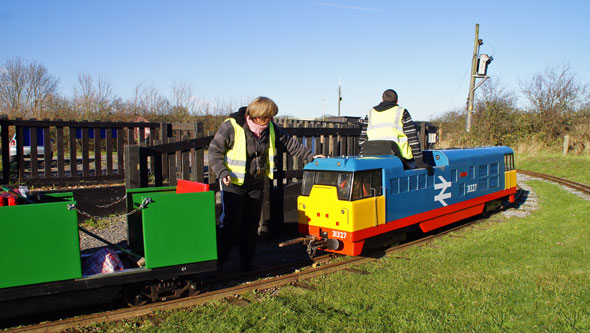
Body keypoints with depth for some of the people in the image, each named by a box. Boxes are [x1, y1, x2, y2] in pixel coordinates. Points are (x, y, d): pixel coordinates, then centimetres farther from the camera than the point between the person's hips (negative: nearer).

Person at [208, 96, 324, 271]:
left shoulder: (270, 128, 1)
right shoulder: (232, 127, -18)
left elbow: (288, 142, 11)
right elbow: (214, 151, -13)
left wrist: (309, 155, 8)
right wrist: (223, 173, -25)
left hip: (256, 183, 6)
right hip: (233, 183, -5)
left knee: (251, 224, 11)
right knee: (229, 222, -4)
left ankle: (247, 262, 23)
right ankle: (218, 261, 11)